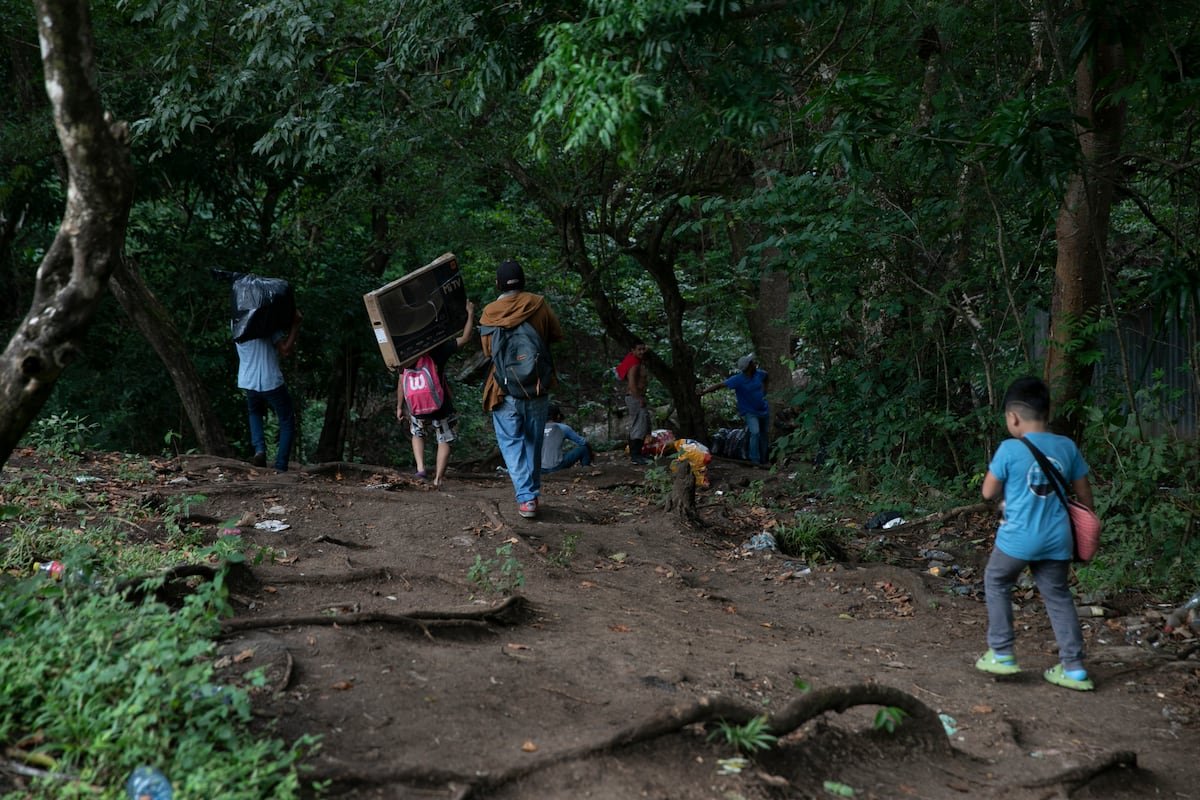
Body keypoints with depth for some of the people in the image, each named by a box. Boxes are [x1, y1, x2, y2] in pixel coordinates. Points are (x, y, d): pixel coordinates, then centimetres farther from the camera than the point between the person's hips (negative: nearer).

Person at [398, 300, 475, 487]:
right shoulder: (441, 348, -8)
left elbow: (401, 383, 3)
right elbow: (465, 338, -4)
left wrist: (399, 407, 12)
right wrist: (470, 314, 4)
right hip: (440, 405, -2)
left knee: (417, 434, 28)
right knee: (444, 440, 13)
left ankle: (420, 467, 8)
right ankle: (438, 477, 7)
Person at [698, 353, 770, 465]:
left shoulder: (760, 374, -9)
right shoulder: (738, 379, -24)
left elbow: (766, 380, 17)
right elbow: (720, 385, -30)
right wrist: (705, 391, -40)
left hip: (764, 410, 6)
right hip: (750, 412, -6)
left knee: (765, 434, 15)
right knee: (755, 432, -25)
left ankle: (764, 460, 33)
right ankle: (755, 460, -15)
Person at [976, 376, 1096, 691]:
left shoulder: (1010, 449, -12)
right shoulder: (1068, 447, 2)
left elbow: (988, 492, -4)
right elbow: (1084, 496, 9)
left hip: (1017, 538, -4)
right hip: (1056, 540, 4)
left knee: (996, 585, 18)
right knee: (1058, 596, 15)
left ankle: (1001, 654, 19)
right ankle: (1073, 668, 15)